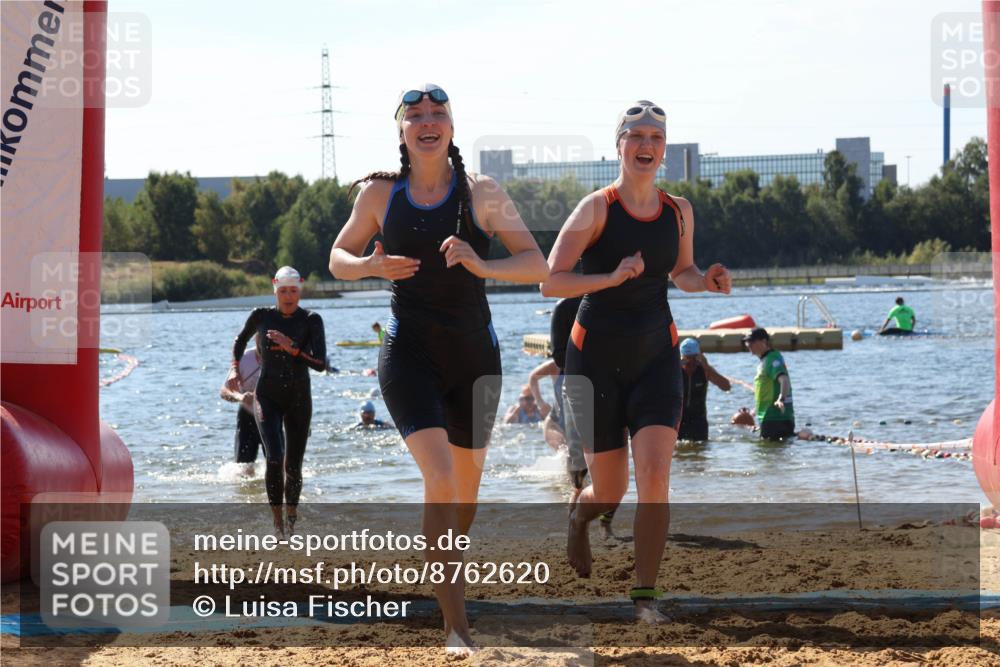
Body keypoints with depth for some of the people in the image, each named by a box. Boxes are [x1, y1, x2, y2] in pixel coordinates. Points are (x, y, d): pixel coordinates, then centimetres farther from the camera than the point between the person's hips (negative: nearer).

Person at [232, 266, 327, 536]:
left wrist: (292, 349, -23)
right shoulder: (261, 316, -2)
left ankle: (291, 519, 27)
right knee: (274, 458, -20)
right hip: (267, 397, -1)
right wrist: (235, 368, 11)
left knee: (293, 466, 5)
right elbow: (240, 341, 19)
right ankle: (277, 522, -11)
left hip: (298, 399, 1)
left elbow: (320, 364, -13)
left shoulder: (311, 321, -5)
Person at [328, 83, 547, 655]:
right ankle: (457, 625, -17)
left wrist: (482, 264, -22)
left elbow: (538, 267, -4)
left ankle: (447, 564, 47)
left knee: (466, 487, 15)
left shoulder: (482, 193, -2)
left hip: (475, 354, 2)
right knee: (440, 478, -19)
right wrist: (371, 266, -10)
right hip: (410, 351, -2)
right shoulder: (381, 194, 1)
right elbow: (339, 258, 13)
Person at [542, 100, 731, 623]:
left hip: (656, 357, 3)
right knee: (610, 492, 6)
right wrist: (611, 277, -29)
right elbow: (551, 282, -15)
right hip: (596, 358, -3)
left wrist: (705, 281, -1)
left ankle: (645, 595, -5)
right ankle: (579, 516, 44)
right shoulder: (596, 208, -10)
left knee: (654, 477, -15)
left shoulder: (679, 212, 4)